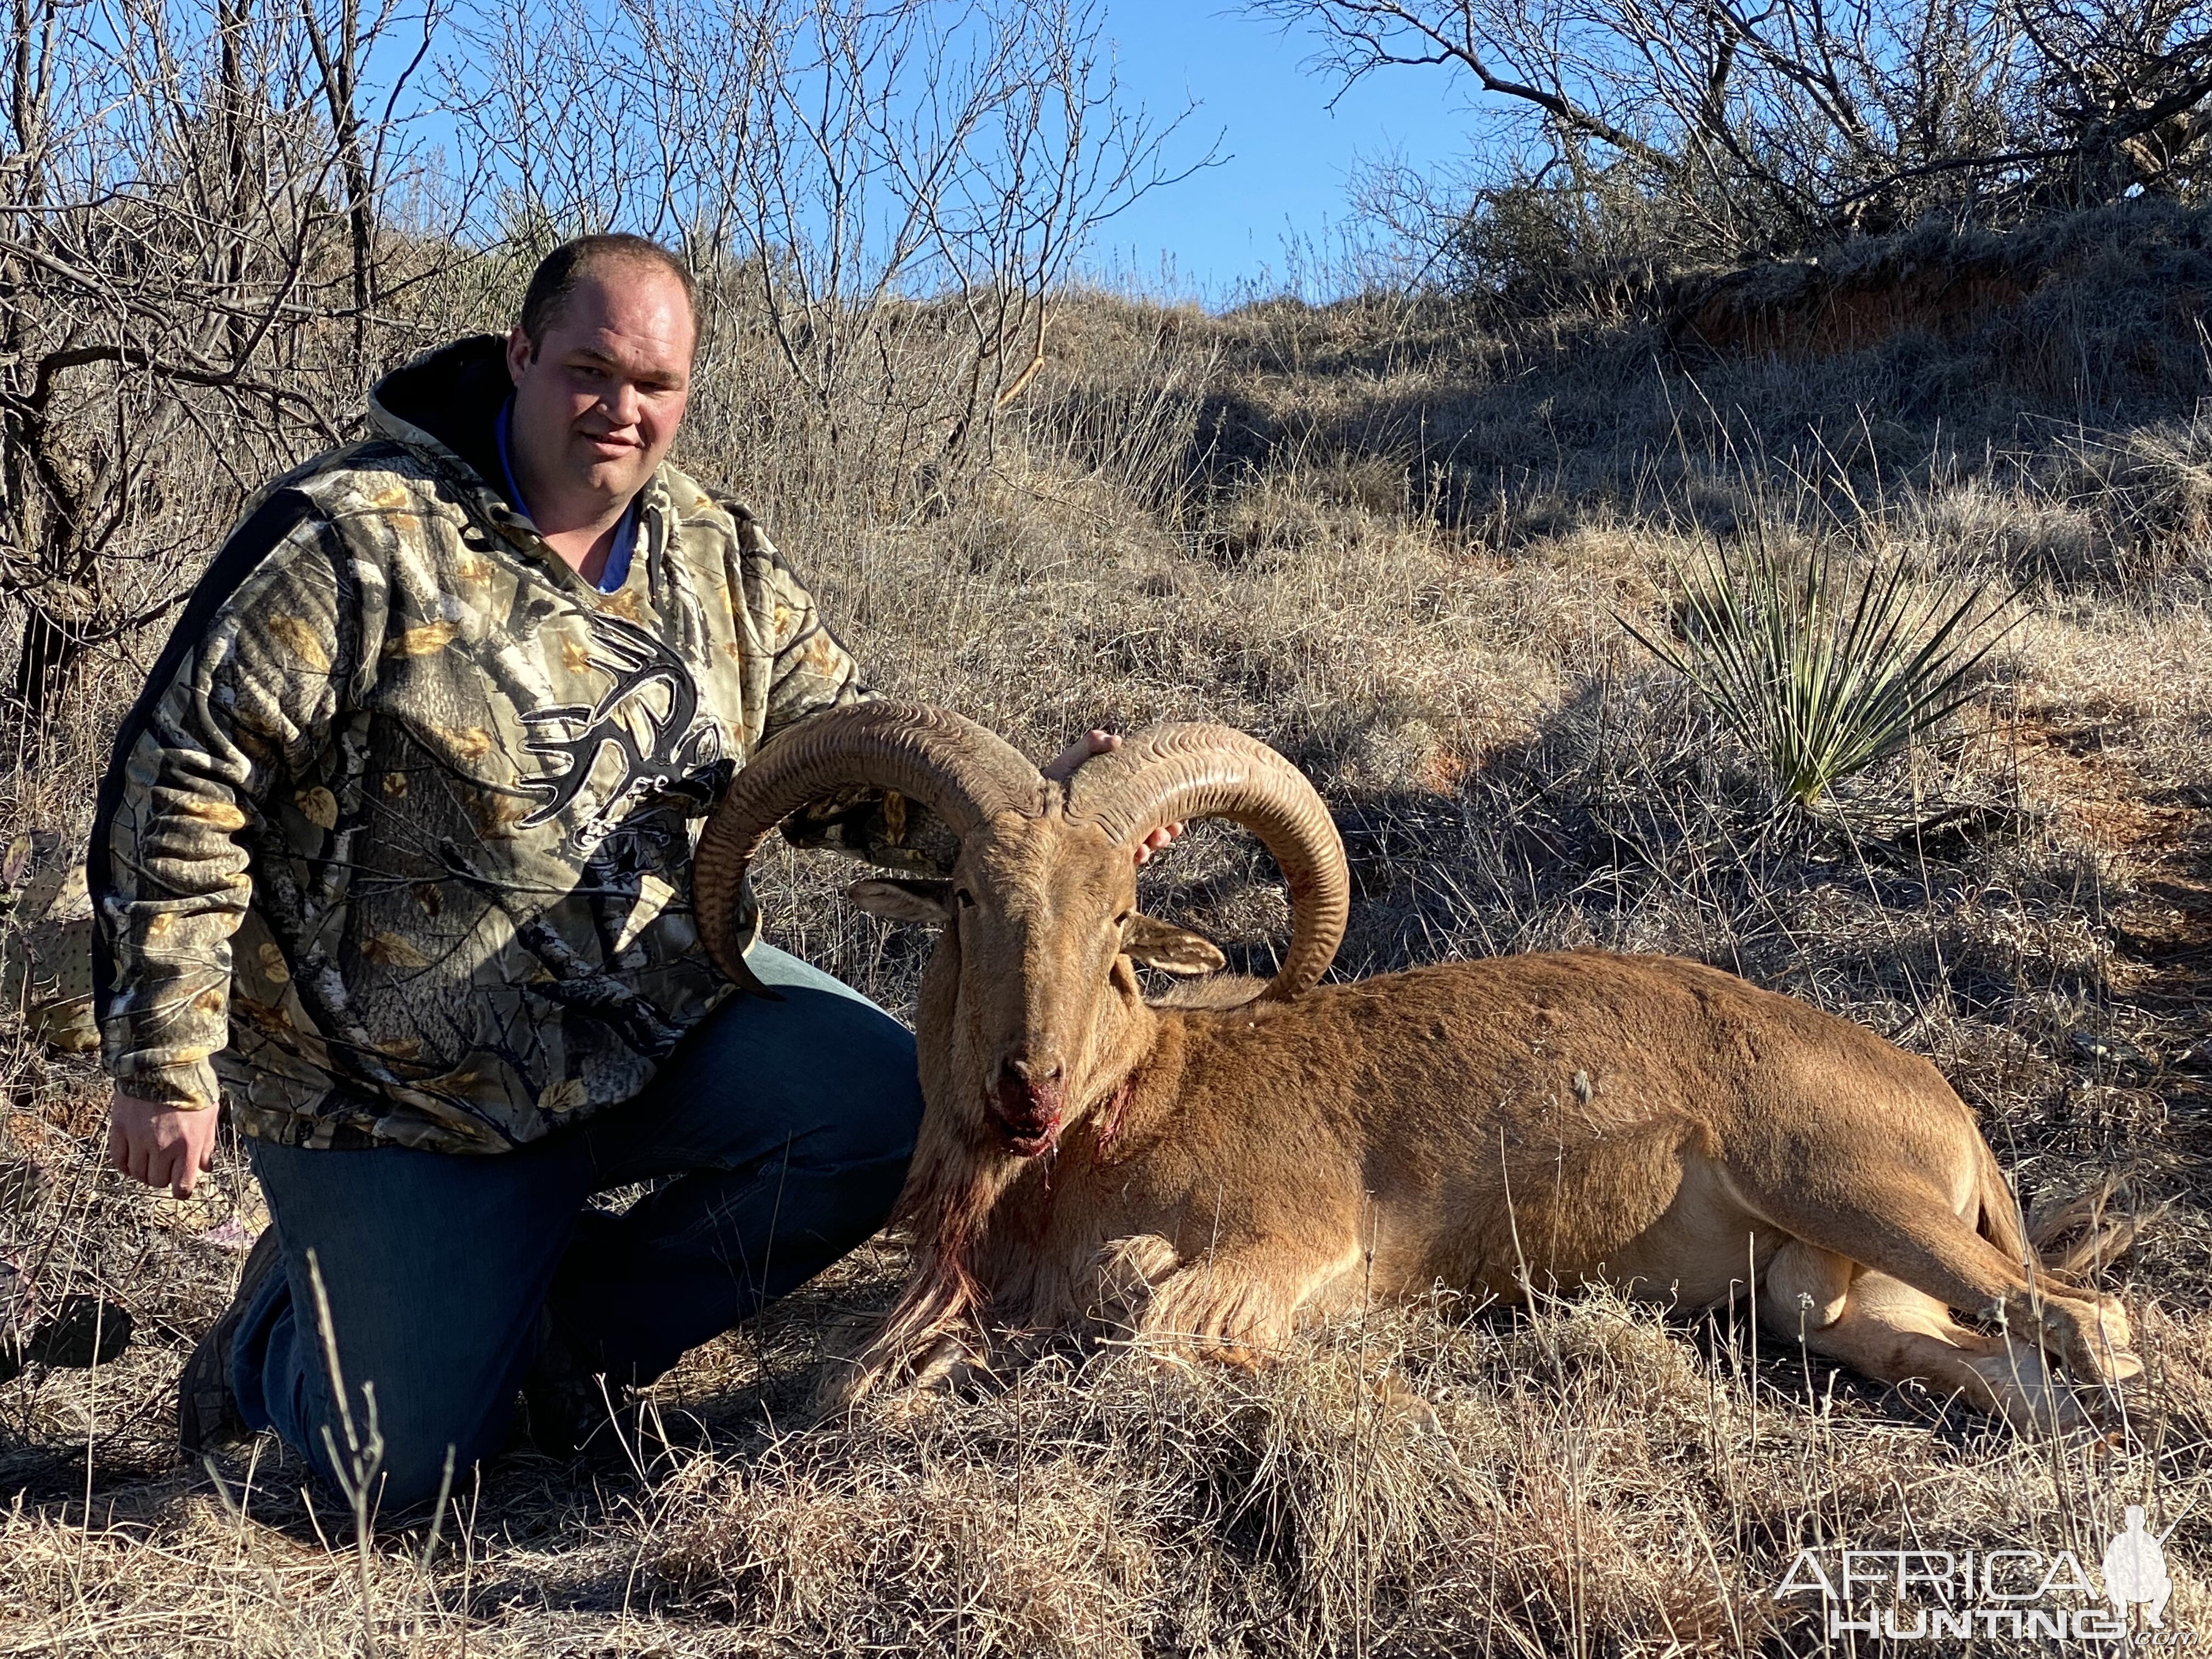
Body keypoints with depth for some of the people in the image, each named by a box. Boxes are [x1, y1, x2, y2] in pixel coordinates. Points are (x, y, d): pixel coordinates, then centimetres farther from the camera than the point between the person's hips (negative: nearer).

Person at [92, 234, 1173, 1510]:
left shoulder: (723, 561, 3)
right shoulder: (354, 538, -14)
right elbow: (184, 783, -13)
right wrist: (167, 1068, -15)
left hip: (661, 1010, 5)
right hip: (402, 1093, -4)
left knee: (889, 1108, -16)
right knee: (405, 1470, -4)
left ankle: (584, 1320, 6)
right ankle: (278, 1334, 34)